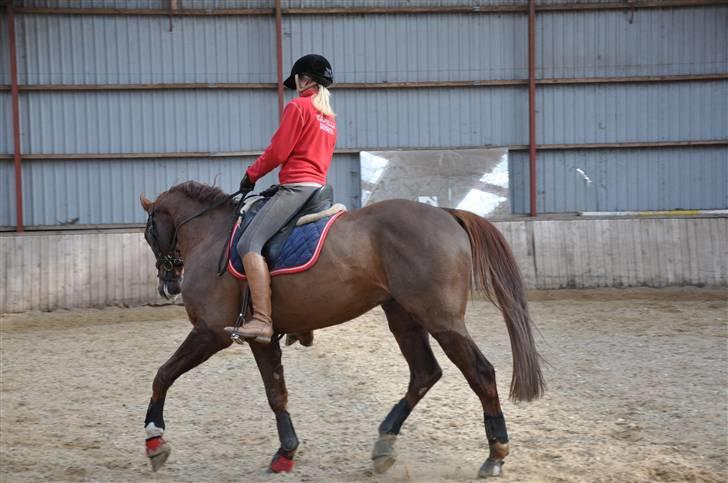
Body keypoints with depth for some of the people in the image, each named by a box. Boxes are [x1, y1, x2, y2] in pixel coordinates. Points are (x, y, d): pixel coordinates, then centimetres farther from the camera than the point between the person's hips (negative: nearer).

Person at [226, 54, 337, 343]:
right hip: (318, 186, 10)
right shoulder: (329, 116, 21)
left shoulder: (298, 107, -5)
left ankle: (262, 320, -34)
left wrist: (251, 175, 5)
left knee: (248, 244, -20)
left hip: (296, 187, -10)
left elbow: (278, 152, -9)